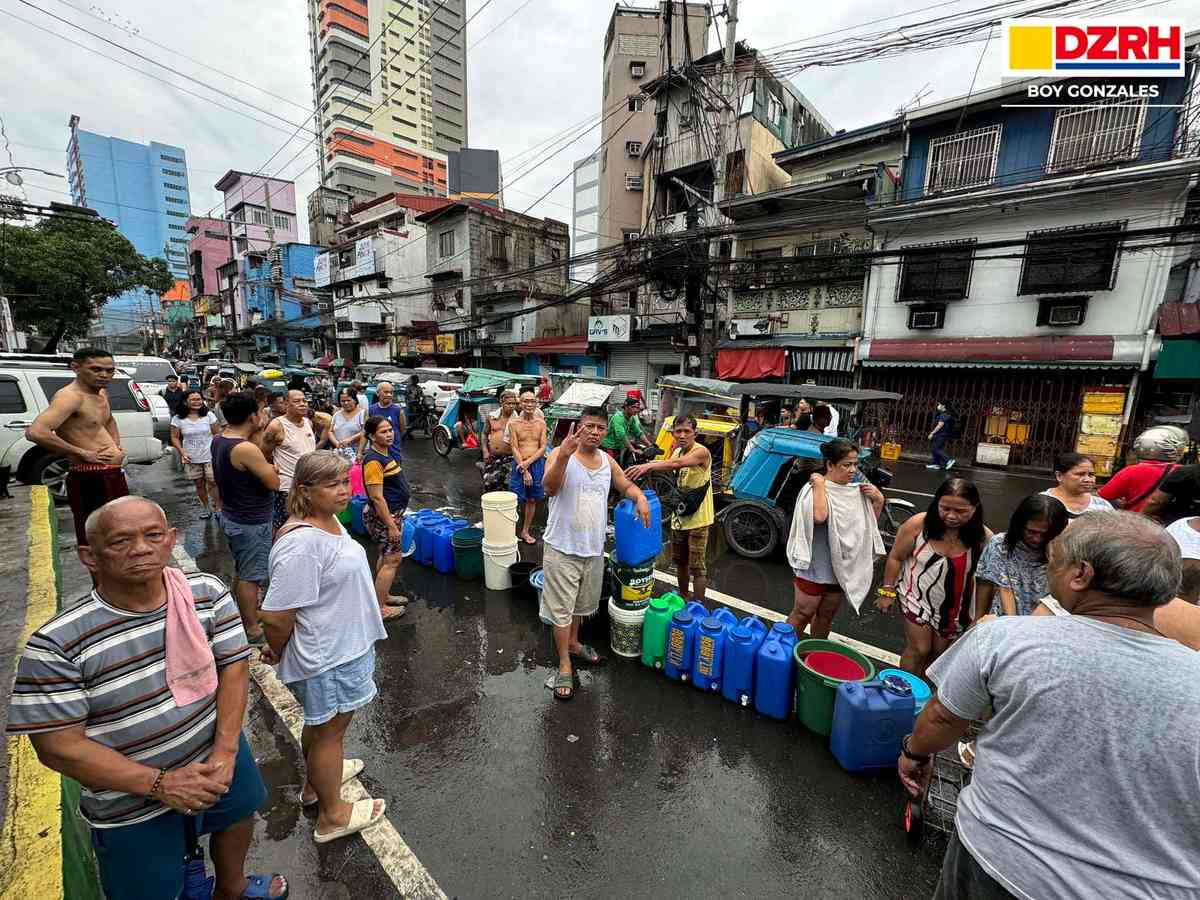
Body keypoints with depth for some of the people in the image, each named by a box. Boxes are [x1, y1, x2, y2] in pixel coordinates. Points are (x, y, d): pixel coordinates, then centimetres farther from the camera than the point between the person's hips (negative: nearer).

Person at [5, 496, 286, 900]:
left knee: (239, 817, 29)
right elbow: (59, 745, -18)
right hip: (132, 800, -4)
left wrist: (225, 751, -19)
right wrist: (160, 783, -20)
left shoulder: (208, 592, -16)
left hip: (216, 755, 4)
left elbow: (234, 666, -11)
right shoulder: (57, 644, -24)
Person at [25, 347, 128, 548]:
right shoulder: (70, 396, -16)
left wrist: (117, 447, 16)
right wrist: (82, 453, -22)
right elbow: (35, 432, -31)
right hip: (90, 478, -9)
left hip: (112, 473, 9)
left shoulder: (101, 392, 11)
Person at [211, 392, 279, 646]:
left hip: (232, 516, 9)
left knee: (242, 571, 24)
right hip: (251, 523, -9)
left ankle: (244, 613, 41)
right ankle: (252, 629, 17)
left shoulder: (219, 440, 1)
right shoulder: (246, 449, -28)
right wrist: (268, 466, -4)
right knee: (250, 577, 4)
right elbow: (274, 483, -21)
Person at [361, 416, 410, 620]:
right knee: (393, 559, -3)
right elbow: (377, 497, -25)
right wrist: (391, 526, -23)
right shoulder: (373, 460, -23)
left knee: (386, 556, 20)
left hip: (394, 512, 10)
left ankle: (383, 595, 35)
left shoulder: (388, 451, 5)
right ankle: (379, 608, 6)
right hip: (382, 516, -10)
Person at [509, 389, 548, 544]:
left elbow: (543, 448, -1)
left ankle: (525, 531, 26)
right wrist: (524, 471, -14)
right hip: (519, 465, -2)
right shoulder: (514, 423, -3)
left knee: (532, 500, 11)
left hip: (537, 464, 3)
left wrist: (529, 462, -15)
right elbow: (515, 449, -7)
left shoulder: (541, 423, 3)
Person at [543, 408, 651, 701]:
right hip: (562, 548, -5)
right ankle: (564, 664, 24)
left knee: (581, 603, 25)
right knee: (561, 608, 6)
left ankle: (573, 643, 48)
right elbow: (549, 488, -31)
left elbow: (626, 485, 16)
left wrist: (640, 497, -7)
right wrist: (563, 456, -47)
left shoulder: (608, 461, 2)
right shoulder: (560, 454, -15)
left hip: (593, 549, 6)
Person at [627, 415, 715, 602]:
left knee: (697, 567, 1)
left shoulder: (701, 451, -19)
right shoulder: (677, 451, 7)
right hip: (679, 516, 8)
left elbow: (677, 463, -37)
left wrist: (648, 466, -48)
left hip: (698, 519, -7)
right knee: (680, 561, 21)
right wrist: (646, 470, -25)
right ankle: (683, 597, 41)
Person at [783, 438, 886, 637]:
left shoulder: (857, 491, 2)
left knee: (826, 616, 21)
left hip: (842, 568, 6)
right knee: (802, 614, 6)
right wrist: (820, 484, -28)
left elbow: (870, 523, 14)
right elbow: (819, 516, -38)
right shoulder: (815, 488, -18)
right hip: (815, 567, -6)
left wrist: (878, 501, -2)